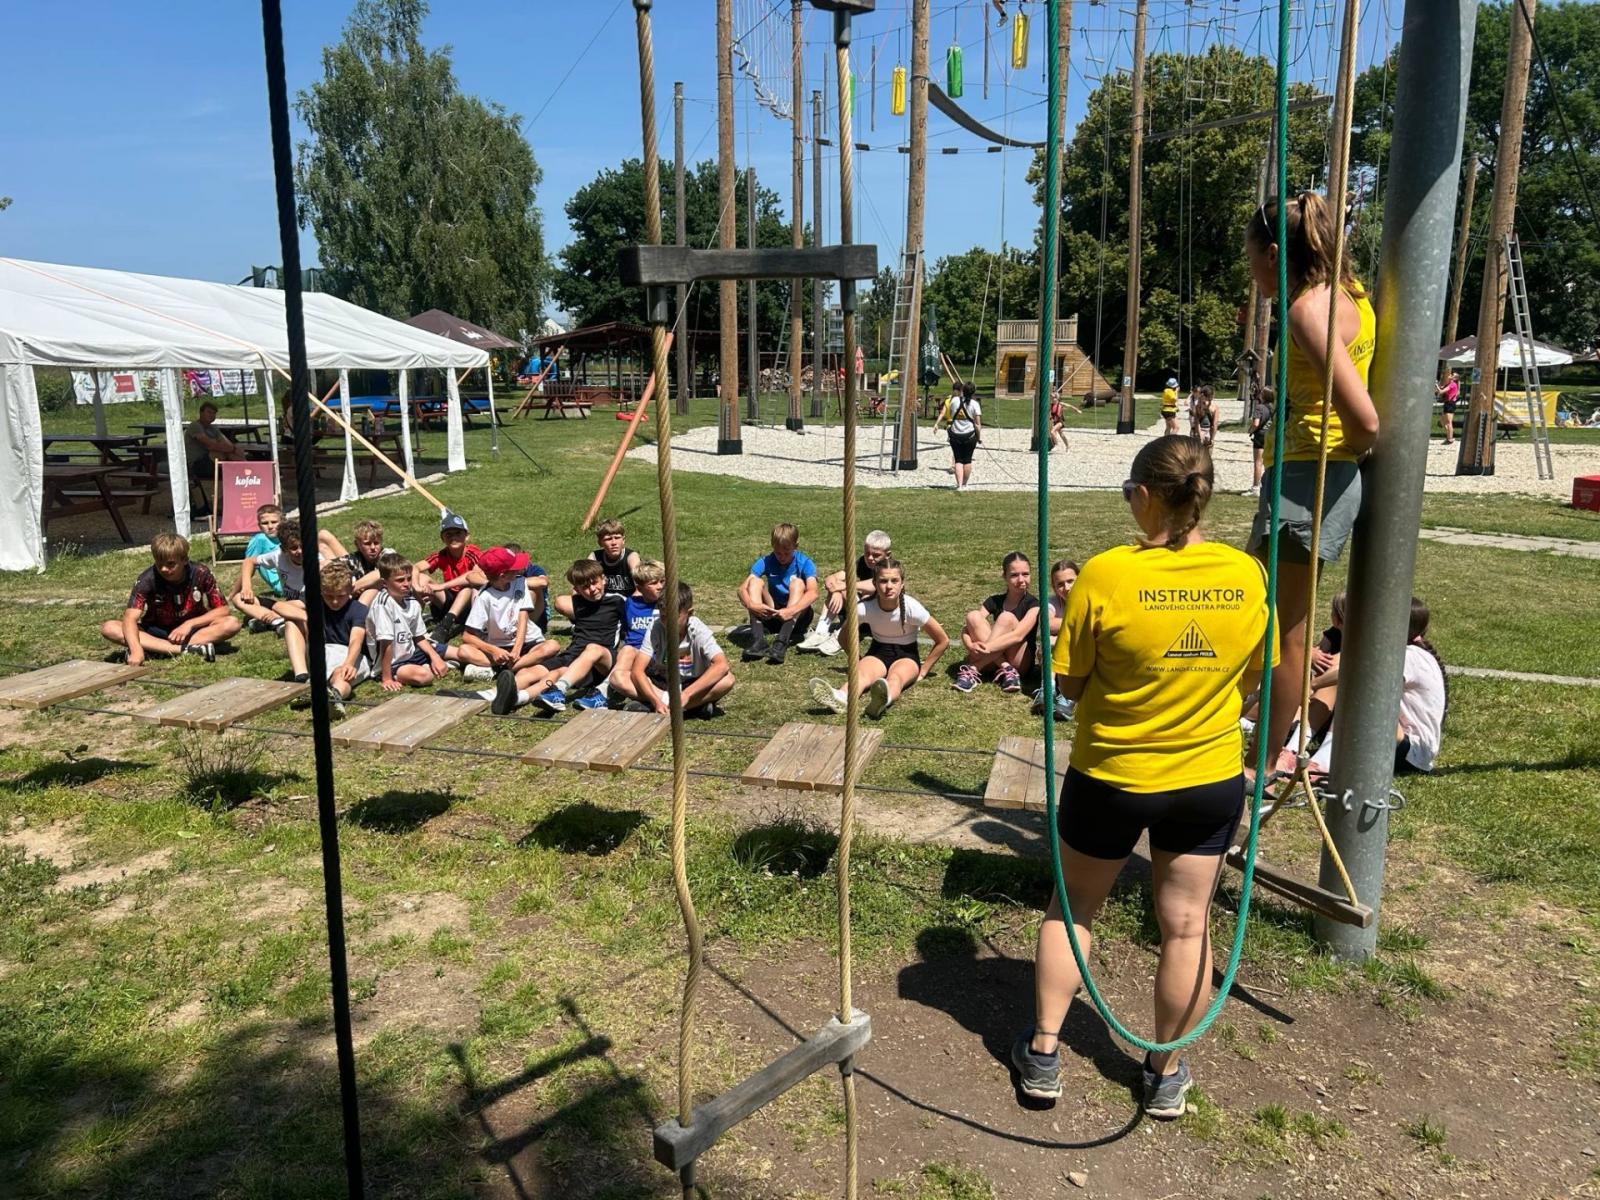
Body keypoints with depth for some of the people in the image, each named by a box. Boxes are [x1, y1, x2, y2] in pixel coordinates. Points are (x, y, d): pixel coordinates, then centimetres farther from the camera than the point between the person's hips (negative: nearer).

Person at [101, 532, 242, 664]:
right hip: (156, 632, 0)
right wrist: (136, 650, -48)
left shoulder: (201, 574, -16)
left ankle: (153, 648, -32)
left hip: (192, 630, 0)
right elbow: (130, 618, -30)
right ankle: (185, 650, -40)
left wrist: (190, 624, -24)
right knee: (108, 628, -26)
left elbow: (223, 610, -12)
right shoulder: (148, 579, -19)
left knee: (232, 623, -28)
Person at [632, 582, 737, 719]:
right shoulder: (656, 630, -17)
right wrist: (656, 701, -38)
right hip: (661, 684, 2)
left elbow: (722, 665, -35)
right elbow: (637, 670, -22)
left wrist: (686, 695, -41)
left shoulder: (699, 631, -21)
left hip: (693, 685, -1)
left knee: (727, 679, -32)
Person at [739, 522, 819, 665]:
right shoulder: (766, 562, -5)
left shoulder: (804, 563, -11)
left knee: (797, 583, -27)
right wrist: (751, 605, -38)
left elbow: (813, 593, -29)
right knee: (755, 582, -17)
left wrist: (791, 611, -45)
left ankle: (781, 642, -44)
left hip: (798, 616, -2)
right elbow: (742, 589, -16)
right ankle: (758, 640, -35)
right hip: (771, 614, 2)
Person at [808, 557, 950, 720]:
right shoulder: (864, 608, -18)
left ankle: (884, 699, -75)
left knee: (895, 677, -38)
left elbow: (943, 641, -9)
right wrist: (858, 661, 0)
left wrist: (923, 671, -6)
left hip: (906, 655, -2)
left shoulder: (912, 608, -21)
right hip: (878, 652, 2)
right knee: (862, 673, -34)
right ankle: (840, 697, -68)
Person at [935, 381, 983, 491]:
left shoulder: (954, 400, 0)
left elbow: (943, 413, 9)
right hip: (969, 435, -2)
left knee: (958, 460, 4)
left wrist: (937, 424, 23)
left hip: (955, 435, 2)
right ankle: (964, 484, 19)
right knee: (967, 460, 11)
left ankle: (959, 485, -6)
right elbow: (978, 423, -8)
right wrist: (979, 437, 1)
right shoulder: (975, 404, -7)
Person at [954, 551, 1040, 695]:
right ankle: (1005, 670, -24)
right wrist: (971, 646, -30)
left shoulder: (1033, 604, -7)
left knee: (1007, 618, -27)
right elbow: (966, 629, -7)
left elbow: (1018, 635, -25)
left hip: (1020, 662, -3)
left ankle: (973, 669, -29)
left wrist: (987, 647, -36)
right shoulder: (994, 601, 5)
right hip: (991, 660, 4)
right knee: (973, 616, -19)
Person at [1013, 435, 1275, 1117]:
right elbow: (1251, 676, 4)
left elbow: (1069, 683, -12)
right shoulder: (1248, 575, -9)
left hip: (1112, 774, -3)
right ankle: (1167, 1074, 31)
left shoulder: (1106, 574, -21)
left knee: (1072, 907, 17)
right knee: (1186, 924, 15)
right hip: (1211, 778, 3)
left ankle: (1043, 1052, 26)